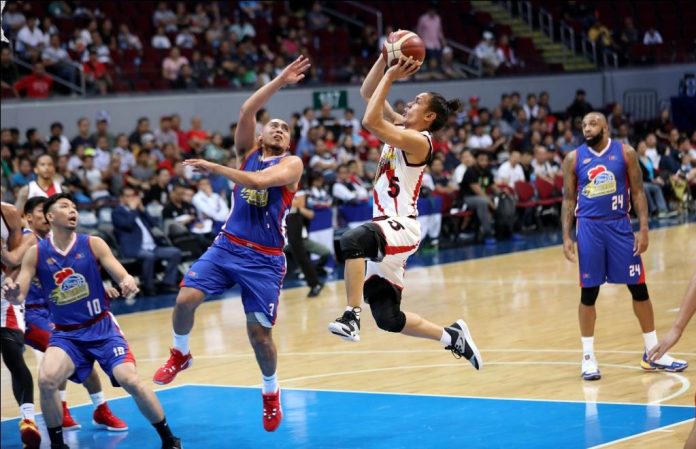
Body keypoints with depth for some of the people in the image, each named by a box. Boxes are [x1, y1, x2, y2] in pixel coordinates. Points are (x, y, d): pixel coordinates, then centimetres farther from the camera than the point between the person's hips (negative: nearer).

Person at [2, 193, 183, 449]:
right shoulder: (36, 253, -3)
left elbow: (123, 278, -6)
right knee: (46, 380, -26)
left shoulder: (93, 244, -4)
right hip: (65, 334, 1)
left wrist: (128, 283, -30)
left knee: (130, 380, -18)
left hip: (101, 327, 0)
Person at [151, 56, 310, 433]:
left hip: (265, 259, -3)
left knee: (259, 331, -4)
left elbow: (258, 180, -20)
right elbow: (246, 111, -4)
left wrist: (212, 167, -17)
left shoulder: (292, 164, -1)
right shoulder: (249, 151, 12)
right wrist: (280, 82, -9)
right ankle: (180, 354, 12)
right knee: (186, 298, -16)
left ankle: (270, 390, 22)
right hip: (227, 245, 3)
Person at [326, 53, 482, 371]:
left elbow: (370, 122, -22)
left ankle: (352, 317, -40)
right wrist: (385, 58, 4)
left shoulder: (418, 141, -12)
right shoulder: (401, 128, 14)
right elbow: (368, 93, 15)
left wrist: (390, 76, -16)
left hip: (400, 228, -10)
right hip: (387, 229, 10)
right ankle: (452, 336, 28)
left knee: (352, 240, -41)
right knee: (388, 319, 11)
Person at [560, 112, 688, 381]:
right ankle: (588, 357, 10)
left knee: (638, 287, 3)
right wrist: (566, 237, -2)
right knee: (588, 293, 2)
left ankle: (653, 353, 14)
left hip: (620, 225, 1)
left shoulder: (625, 153, 1)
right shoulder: (574, 158, 2)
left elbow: (637, 192, 2)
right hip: (589, 227, 0)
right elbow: (569, 200, 5)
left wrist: (643, 229, -7)